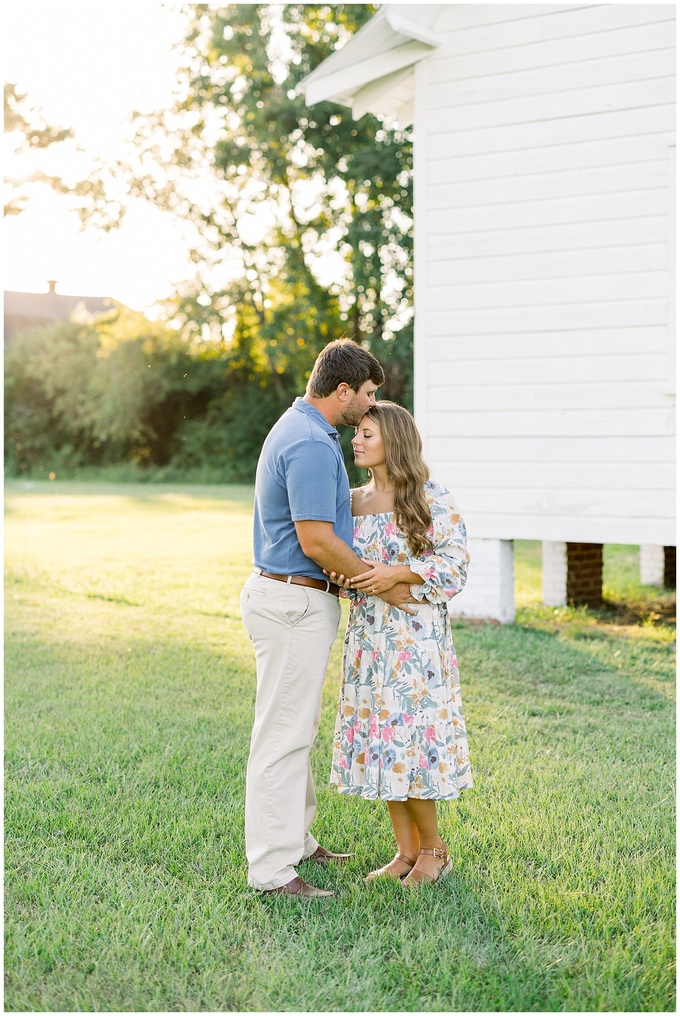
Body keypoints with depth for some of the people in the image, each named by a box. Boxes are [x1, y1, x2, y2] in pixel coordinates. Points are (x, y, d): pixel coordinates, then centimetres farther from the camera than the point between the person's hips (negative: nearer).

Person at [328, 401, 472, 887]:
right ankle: (406, 851, 20)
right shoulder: (354, 501, 11)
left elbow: (456, 559, -10)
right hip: (368, 635, 7)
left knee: (410, 735, -5)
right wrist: (342, 576, -3)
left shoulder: (431, 498, -7)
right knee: (378, 737, 8)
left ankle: (433, 847, 16)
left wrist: (397, 573, -19)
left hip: (415, 633, -6)